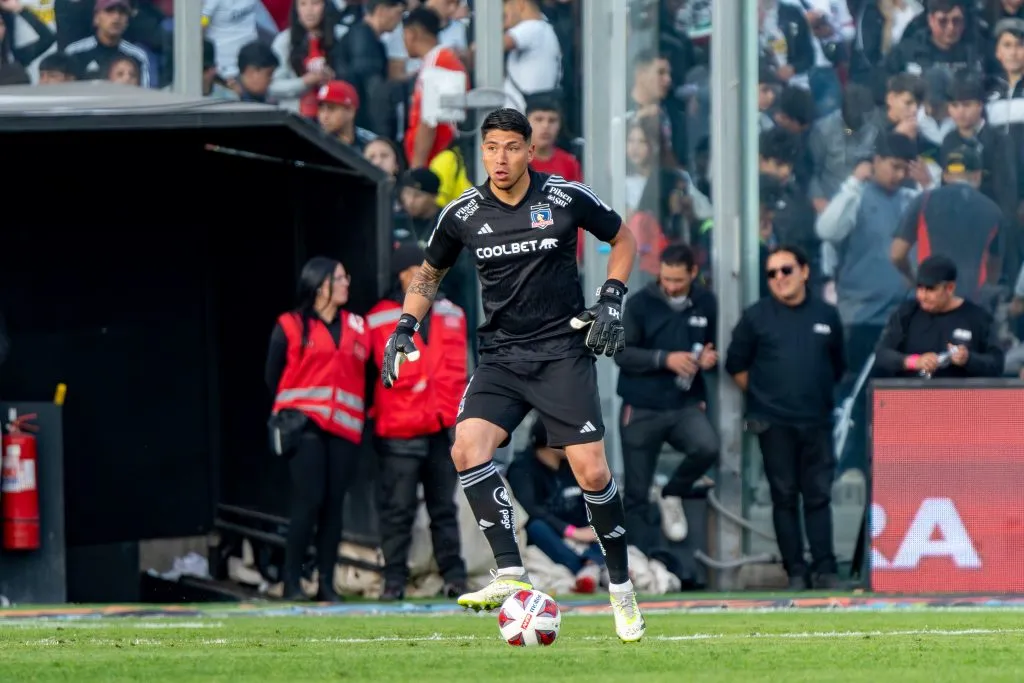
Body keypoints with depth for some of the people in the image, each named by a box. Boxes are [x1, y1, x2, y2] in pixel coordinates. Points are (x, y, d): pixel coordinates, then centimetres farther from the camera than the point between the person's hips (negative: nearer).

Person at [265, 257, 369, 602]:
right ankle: (292, 583, -9)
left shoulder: (358, 328, 15)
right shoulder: (290, 327, 5)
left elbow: (365, 375, 16)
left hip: (344, 429, 4)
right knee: (308, 501, -13)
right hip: (305, 427, -4)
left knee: (333, 505, 1)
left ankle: (327, 583, 4)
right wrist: (290, 412, 5)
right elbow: (274, 377, 8)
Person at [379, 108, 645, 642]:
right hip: (500, 357, 2)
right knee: (468, 450, -23)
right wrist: (405, 328, 5)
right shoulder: (462, 214, 1)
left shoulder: (568, 198, -5)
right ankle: (510, 575, -20)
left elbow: (622, 240, 11)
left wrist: (611, 300, -2)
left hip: (563, 352, -2)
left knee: (591, 474, -8)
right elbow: (430, 272, 19)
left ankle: (621, 587, 12)